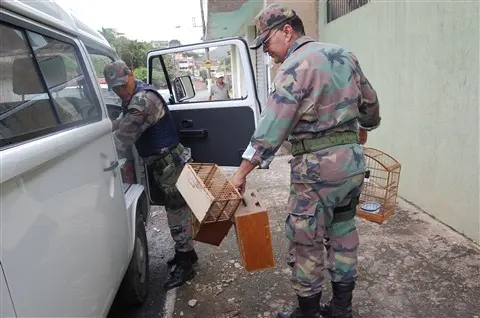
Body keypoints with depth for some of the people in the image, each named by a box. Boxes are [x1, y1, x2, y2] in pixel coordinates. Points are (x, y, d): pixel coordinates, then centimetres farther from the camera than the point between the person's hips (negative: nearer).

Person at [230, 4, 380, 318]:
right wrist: (364, 127, 40)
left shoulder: (294, 66, -11)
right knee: (343, 232, 19)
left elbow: (271, 129, -17)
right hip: (353, 158, 9)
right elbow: (370, 103, 21)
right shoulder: (344, 54, 12)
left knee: (305, 241, 7)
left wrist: (242, 172, -13)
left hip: (319, 165, -8)